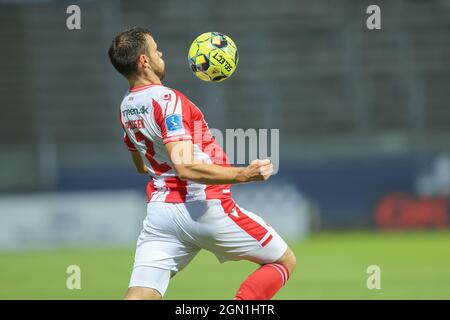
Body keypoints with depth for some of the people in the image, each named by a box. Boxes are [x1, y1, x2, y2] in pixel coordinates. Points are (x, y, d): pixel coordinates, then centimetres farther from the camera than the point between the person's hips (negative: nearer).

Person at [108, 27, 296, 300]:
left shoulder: (127, 108, 12)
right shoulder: (166, 100, -15)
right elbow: (185, 167, -26)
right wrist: (243, 175, -31)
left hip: (160, 211, 7)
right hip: (205, 207, -7)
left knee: (141, 295, -2)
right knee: (284, 261, 11)